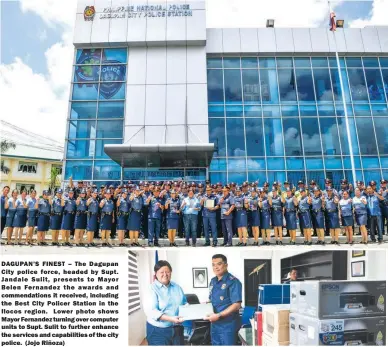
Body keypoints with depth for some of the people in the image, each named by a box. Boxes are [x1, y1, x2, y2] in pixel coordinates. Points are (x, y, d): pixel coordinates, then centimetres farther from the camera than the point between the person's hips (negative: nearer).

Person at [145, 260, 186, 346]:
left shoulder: (177, 287, 7)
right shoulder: (152, 289, -11)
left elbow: (184, 303, 18)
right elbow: (151, 311, -21)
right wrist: (170, 318, -30)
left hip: (177, 329, 5)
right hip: (158, 331, -5)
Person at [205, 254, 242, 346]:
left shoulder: (233, 282, -15)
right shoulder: (213, 281, 8)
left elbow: (236, 305, -21)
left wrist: (218, 315, -24)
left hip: (228, 324, -7)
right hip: (214, 324, 7)